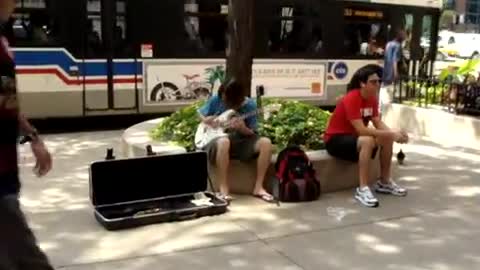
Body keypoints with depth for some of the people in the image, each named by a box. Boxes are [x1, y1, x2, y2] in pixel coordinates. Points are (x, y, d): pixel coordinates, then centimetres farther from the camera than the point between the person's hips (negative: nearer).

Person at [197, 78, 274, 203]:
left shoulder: (249, 105, -5)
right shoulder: (216, 100, -4)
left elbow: (252, 133, -3)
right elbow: (200, 114, 14)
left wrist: (243, 129, -25)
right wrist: (206, 121, -9)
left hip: (241, 141, 2)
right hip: (216, 140, -2)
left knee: (266, 143, -25)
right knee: (223, 142, -41)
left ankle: (258, 187, -17)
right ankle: (223, 189, -31)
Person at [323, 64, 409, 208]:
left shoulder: (372, 98, 2)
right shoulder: (351, 99, -25)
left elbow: (379, 123, 0)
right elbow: (361, 130, -31)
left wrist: (393, 133, -21)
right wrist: (391, 133, -30)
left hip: (354, 136, 9)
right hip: (335, 140, -9)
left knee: (388, 140, -4)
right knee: (368, 141, -34)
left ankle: (384, 182, 10)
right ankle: (362, 189, -30)